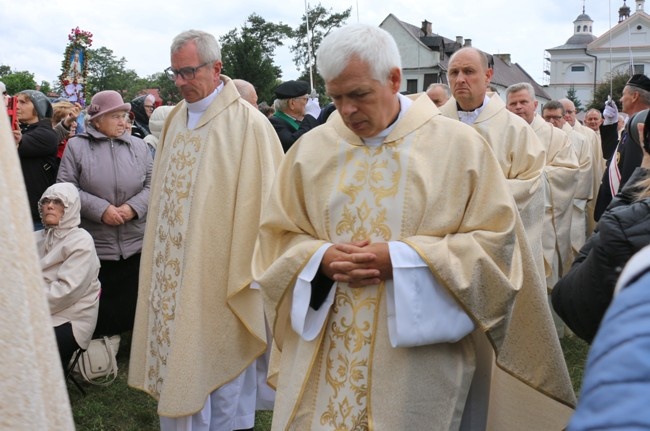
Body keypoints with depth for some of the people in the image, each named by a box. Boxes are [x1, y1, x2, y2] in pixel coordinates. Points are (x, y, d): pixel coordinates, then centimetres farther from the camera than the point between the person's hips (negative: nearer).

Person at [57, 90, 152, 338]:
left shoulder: (139, 146, 8)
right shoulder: (77, 145, 0)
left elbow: (152, 184, 6)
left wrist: (134, 207, -12)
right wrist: (100, 209, -15)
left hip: (135, 244, 2)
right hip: (95, 245, -2)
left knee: (133, 303, 10)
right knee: (100, 308, 7)